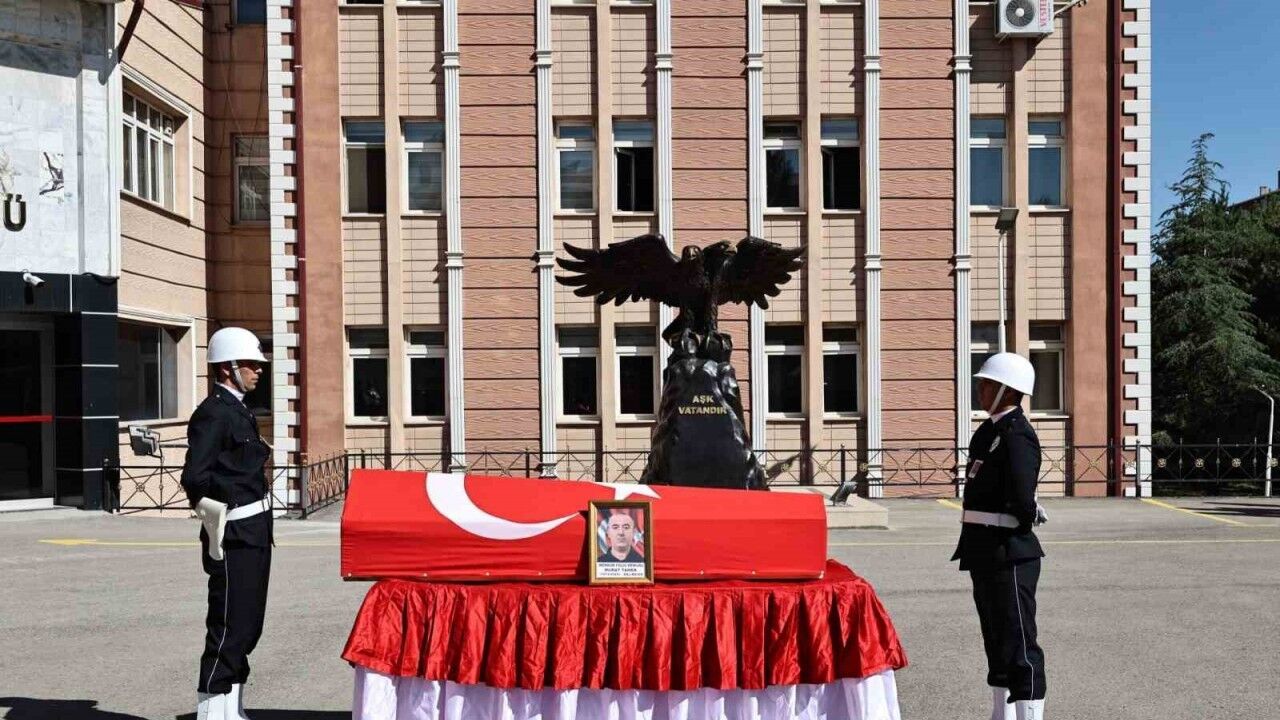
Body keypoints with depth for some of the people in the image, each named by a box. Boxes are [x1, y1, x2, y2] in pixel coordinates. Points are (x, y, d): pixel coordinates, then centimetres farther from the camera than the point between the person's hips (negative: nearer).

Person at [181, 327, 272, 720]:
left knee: (247, 625, 16)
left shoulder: (238, 410, 16)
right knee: (229, 628, -3)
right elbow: (195, 478, -23)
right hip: (235, 536, -10)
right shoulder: (213, 412, -14)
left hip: (256, 532, 10)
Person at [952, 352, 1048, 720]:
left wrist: (1027, 519, -10)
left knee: (1019, 642, -3)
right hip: (984, 551, 10)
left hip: (1009, 552, -10)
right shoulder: (988, 430, 11)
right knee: (996, 640, 20)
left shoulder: (1016, 434, -19)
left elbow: (1022, 497, -30)